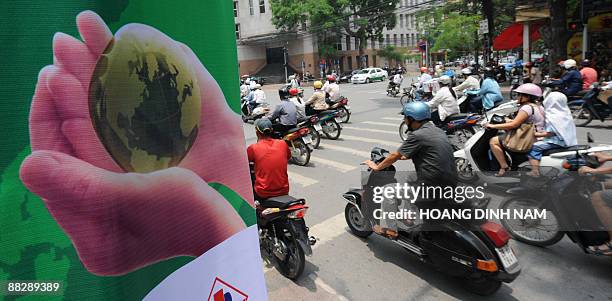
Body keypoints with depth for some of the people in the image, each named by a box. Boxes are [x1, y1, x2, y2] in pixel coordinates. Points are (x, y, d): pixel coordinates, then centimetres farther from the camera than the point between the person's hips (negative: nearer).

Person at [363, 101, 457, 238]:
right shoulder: (439, 131, 12)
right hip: (451, 188, 9)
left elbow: (395, 156, -5)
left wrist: (377, 167, 10)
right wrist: (405, 156, 38)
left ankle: (389, 229, 17)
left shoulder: (417, 135, -14)